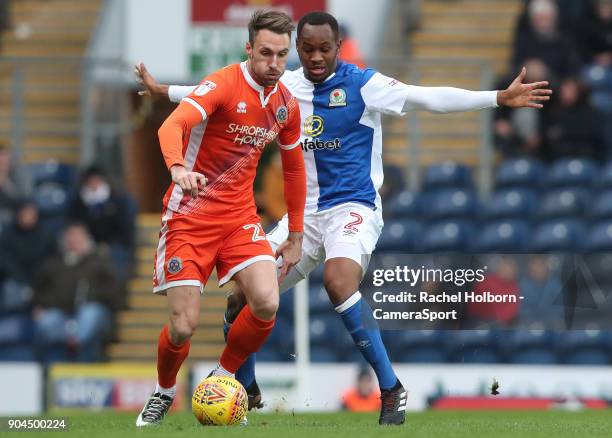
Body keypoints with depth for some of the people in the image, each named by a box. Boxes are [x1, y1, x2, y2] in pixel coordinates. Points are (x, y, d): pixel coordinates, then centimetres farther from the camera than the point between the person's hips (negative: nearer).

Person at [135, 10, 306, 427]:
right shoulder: (223, 85, -16)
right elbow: (172, 126, -33)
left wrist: (296, 236, 19)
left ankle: (222, 380, 7)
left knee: (267, 303, -18)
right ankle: (164, 393, 22)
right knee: (184, 325, -10)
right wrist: (178, 167, -54)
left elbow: (294, 168, 19)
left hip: (239, 215, 5)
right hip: (190, 215, -5)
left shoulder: (286, 104, 4)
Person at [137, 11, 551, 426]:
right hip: (304, 214, 6)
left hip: (354, 208, -6)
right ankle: (245, 390, 26)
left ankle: (392, 390, -25)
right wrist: (162, 90, 20)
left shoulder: (363, 84, -8)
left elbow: (430, 97, -15)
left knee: (338, 282, -35)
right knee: (242, 298, 1)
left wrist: (499, 98, -23)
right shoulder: (285, 87, 6)